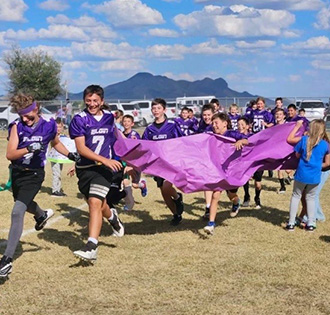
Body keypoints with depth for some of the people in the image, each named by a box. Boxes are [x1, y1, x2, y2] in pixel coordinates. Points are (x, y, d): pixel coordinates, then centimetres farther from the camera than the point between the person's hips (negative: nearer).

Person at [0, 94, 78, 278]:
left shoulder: (49, 125, -7)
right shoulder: (17, 126, -10)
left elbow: (56, 143, 16)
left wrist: (70, 155, 4)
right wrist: (29, 149, -35)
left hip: (34, 174, -3)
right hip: (17, 172, 3)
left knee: (17, 212, -19)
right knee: (24, 204, 30)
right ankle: (42, 215, 67)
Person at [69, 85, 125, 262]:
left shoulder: (109, 117, 6)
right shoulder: (79, 120, -6)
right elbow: (81, 148, -14)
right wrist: (105, 160, -23)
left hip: (104, 167, 0)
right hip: (84, 169, 0)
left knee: (95, 203, -18)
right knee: (98, 204, 14)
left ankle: (91, 247, -23)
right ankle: (112, 217, 50)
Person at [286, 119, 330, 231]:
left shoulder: (304, 139, -10)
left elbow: (289, 139, 5)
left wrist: (297, 127, 13)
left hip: (301, 175, -1)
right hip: (315, 177, 1)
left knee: (296, 196, 13)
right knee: (310, 198, 17)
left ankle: (291, 223, 11)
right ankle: (310, 224, 18)